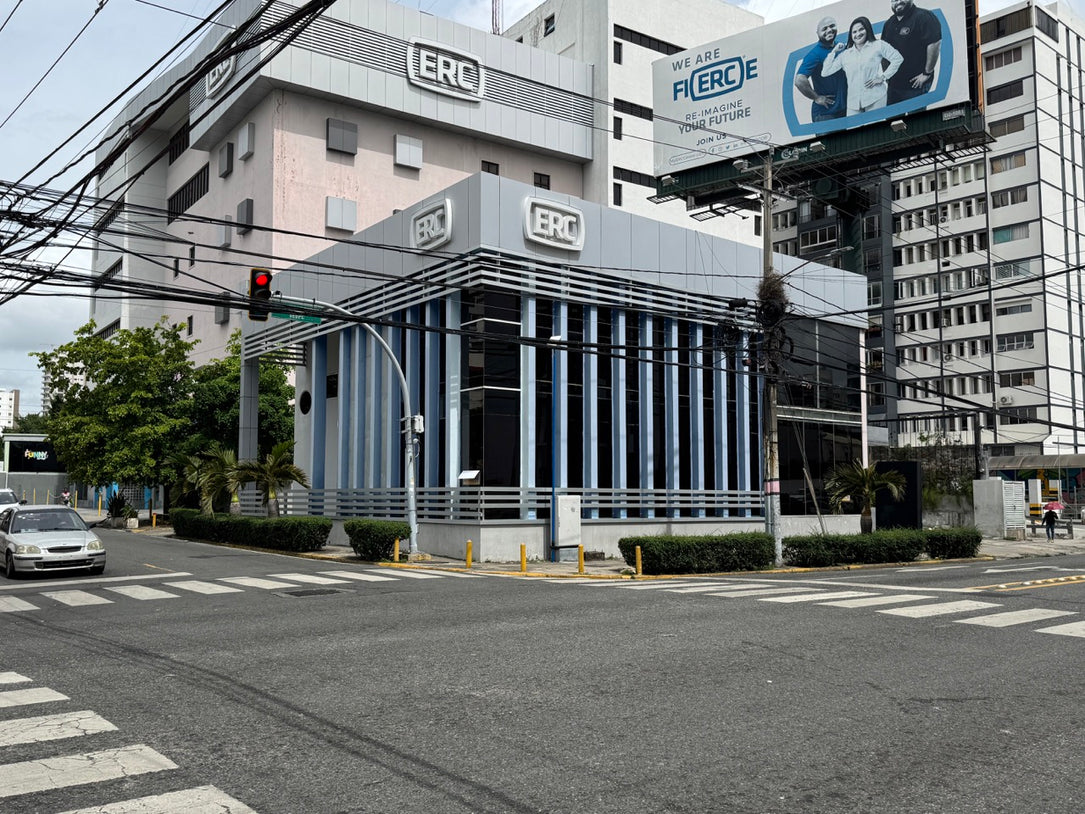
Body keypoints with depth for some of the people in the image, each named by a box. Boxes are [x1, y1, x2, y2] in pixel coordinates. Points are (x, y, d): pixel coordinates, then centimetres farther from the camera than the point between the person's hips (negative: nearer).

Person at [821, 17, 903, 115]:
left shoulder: (878, 45, 8)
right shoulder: (845, 54, 15)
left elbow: (897, 58, 5)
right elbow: (825, 72, 12)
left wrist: (883, 77, -2)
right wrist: (834, 51, 10)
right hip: (853, 102, 3)